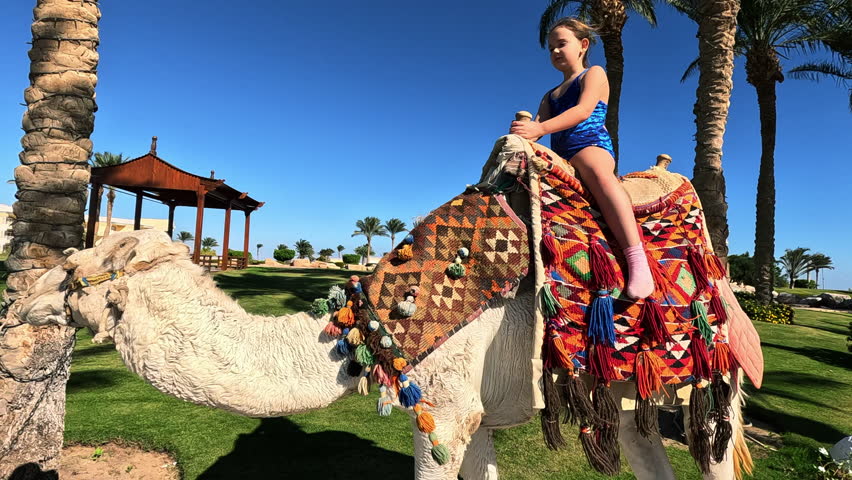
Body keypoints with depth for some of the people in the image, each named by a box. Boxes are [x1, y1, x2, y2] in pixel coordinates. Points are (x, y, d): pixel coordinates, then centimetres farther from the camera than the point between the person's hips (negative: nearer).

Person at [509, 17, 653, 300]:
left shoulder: (594, 74, 12)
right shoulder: (550, 95, 30)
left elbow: (583, 111, -8)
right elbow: (538, 124, 12)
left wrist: (540, 128, -22)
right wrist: (522, 133, -14)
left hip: (591, 143, -7)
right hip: (560, 157, 7)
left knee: (598, 174, -40)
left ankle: (638, 261, -52)